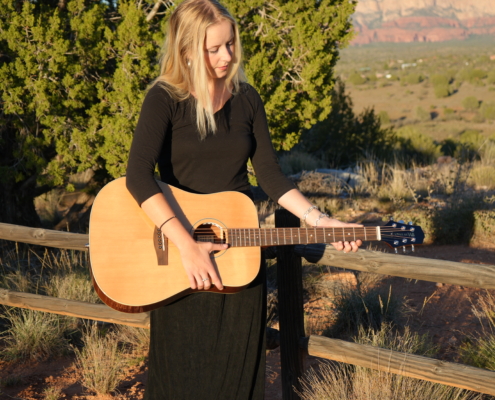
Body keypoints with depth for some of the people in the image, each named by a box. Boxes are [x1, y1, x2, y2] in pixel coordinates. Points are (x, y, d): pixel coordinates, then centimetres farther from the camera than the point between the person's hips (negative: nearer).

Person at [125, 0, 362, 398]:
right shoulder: (166, 99, -10)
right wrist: (187, 246, -32)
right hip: (180, 260, -3)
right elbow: (138, 175, -23)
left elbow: (269, 173, 5)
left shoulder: (246, 98, 4)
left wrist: (319, 220, -8)